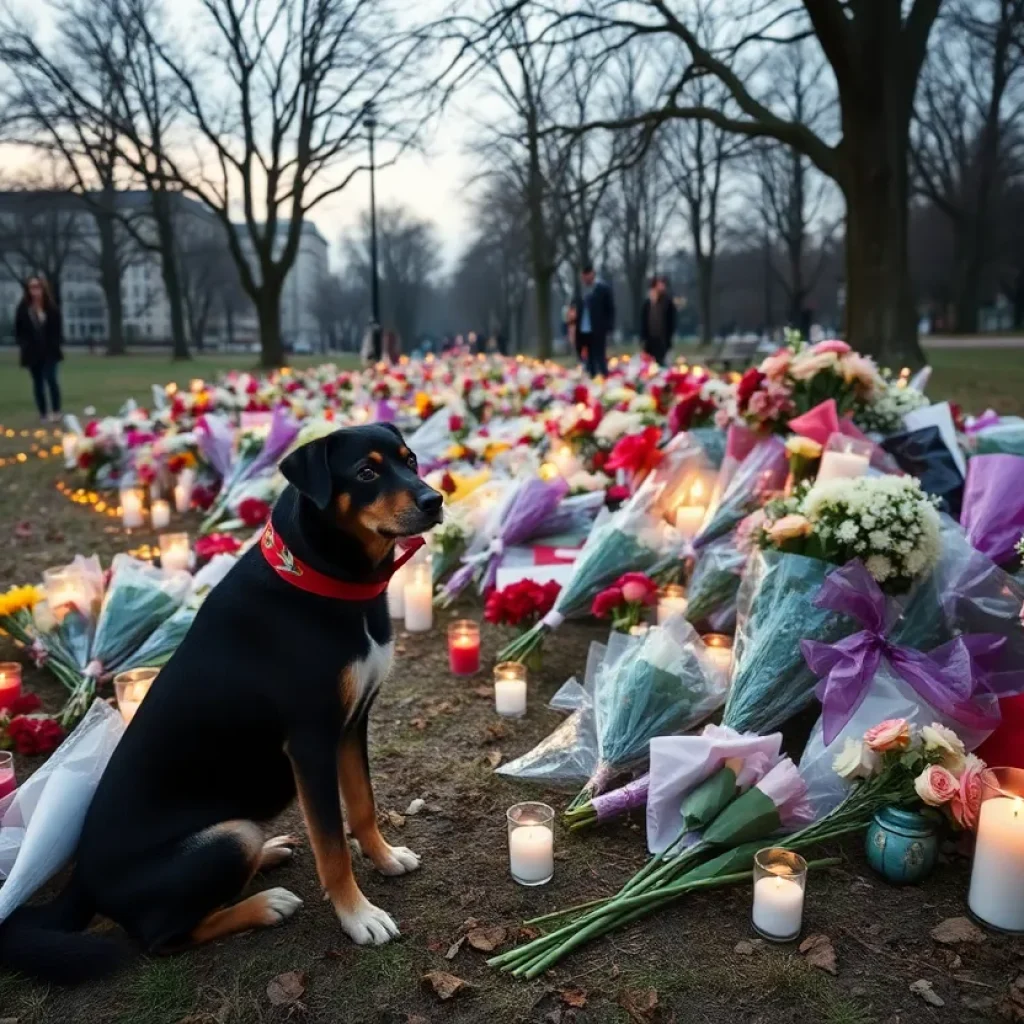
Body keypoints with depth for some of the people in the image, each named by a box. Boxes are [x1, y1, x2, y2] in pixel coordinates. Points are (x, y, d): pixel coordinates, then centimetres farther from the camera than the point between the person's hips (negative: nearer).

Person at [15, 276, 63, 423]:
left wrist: (57, 344, -7)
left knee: (51, 379, -14)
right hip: (32, 352, 1)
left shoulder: (51, 307, 1)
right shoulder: (23, 308, 0)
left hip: (50, 350, -1)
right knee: (38, 383, 7)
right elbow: (18, 331, 3)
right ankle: (43, 414, 13)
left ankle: (56, 411, -4)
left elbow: (58, 329, 6)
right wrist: (24, 345, -9)